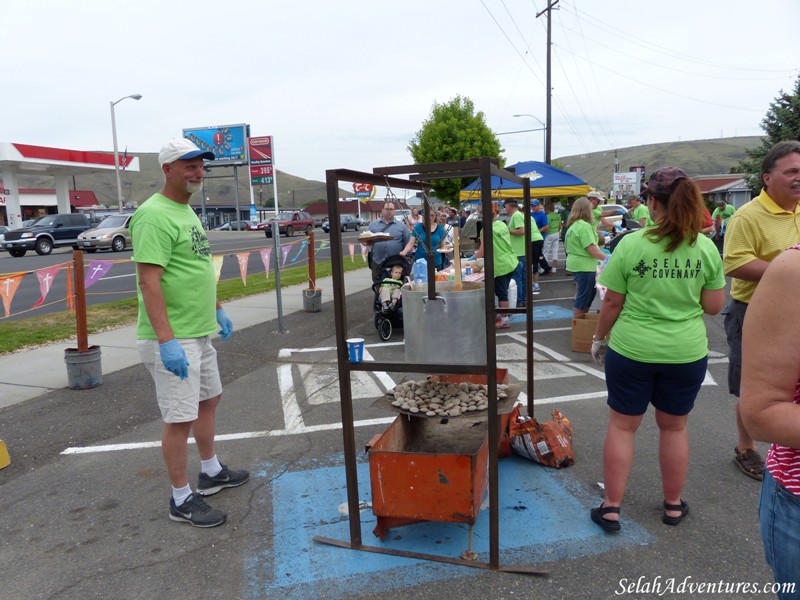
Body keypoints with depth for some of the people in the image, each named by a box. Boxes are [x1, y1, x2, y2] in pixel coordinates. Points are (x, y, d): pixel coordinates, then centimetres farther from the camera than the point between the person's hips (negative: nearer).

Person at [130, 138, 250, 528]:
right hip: (172, 338, -10)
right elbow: (149, 281, -24)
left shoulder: (186, 211, 14)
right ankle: (181, 500, 16)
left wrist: (218, 310, 24)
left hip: (199, 332, 10)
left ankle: (211, 473, 39)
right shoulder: (155, 215, -17)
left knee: (209, 399, 21)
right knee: (180, 418, -1)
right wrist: (167, 341, -28)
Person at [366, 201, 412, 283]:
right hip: (377, 263, 1)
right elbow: (365, 240, 8)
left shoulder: (401, 226, 8)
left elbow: (408, 243, 7)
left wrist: (405, 253, -4)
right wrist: (368, 242, -14)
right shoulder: (373, 225, 11)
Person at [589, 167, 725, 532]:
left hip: (631, 351, -2)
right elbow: (714, 306, 1)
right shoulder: (706, 248, -5)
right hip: (686, 352, 3)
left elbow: (612, 303, -7)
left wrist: (599, 338, 7)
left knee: (622, 425, 11)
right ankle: (673, 505, 35)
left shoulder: (631, 245, -12)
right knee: (674, 427, 19)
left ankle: (611, 508, 19)